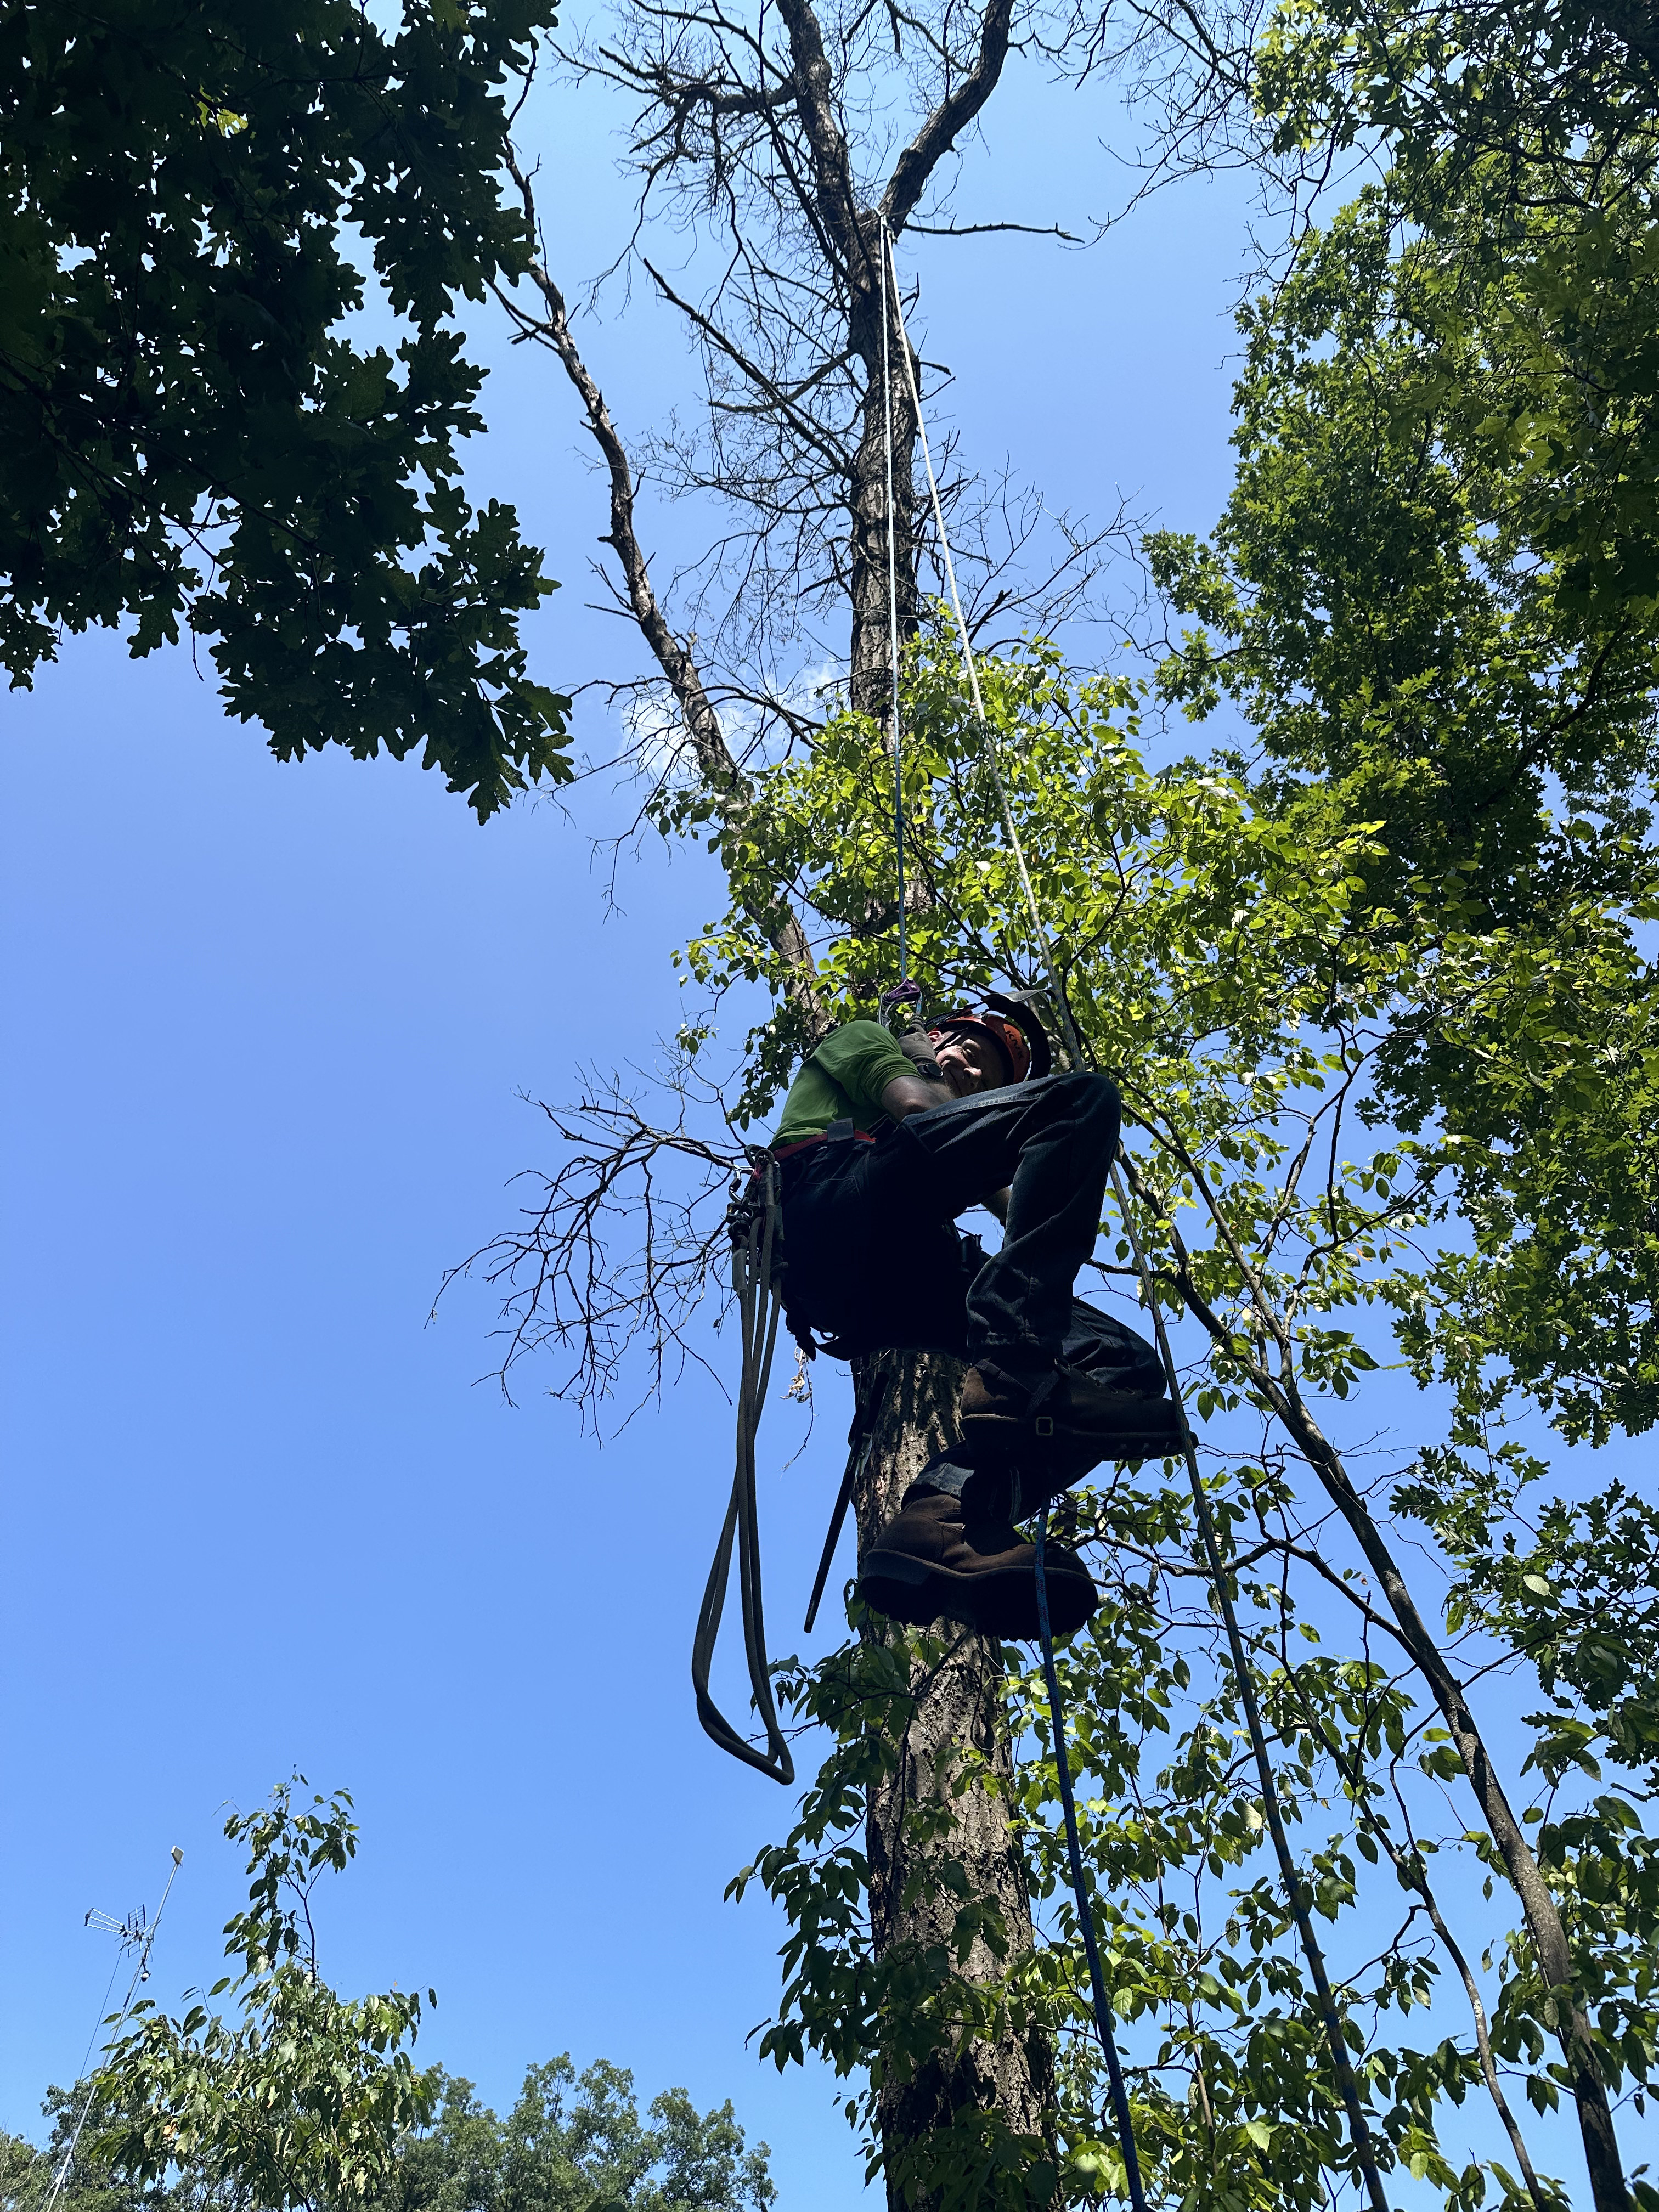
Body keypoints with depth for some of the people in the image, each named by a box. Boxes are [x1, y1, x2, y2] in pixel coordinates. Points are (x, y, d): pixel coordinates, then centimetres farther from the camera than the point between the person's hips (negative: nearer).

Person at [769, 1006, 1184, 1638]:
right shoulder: (860, 1040, 31)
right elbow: (914, 1106, 10)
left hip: (889, 1293, 7)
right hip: (832, 1211, -7)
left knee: (1127, 1363, -9)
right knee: (1084, 1098, -18)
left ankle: (940, 1523, -35)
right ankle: (1013, 1375, -36)